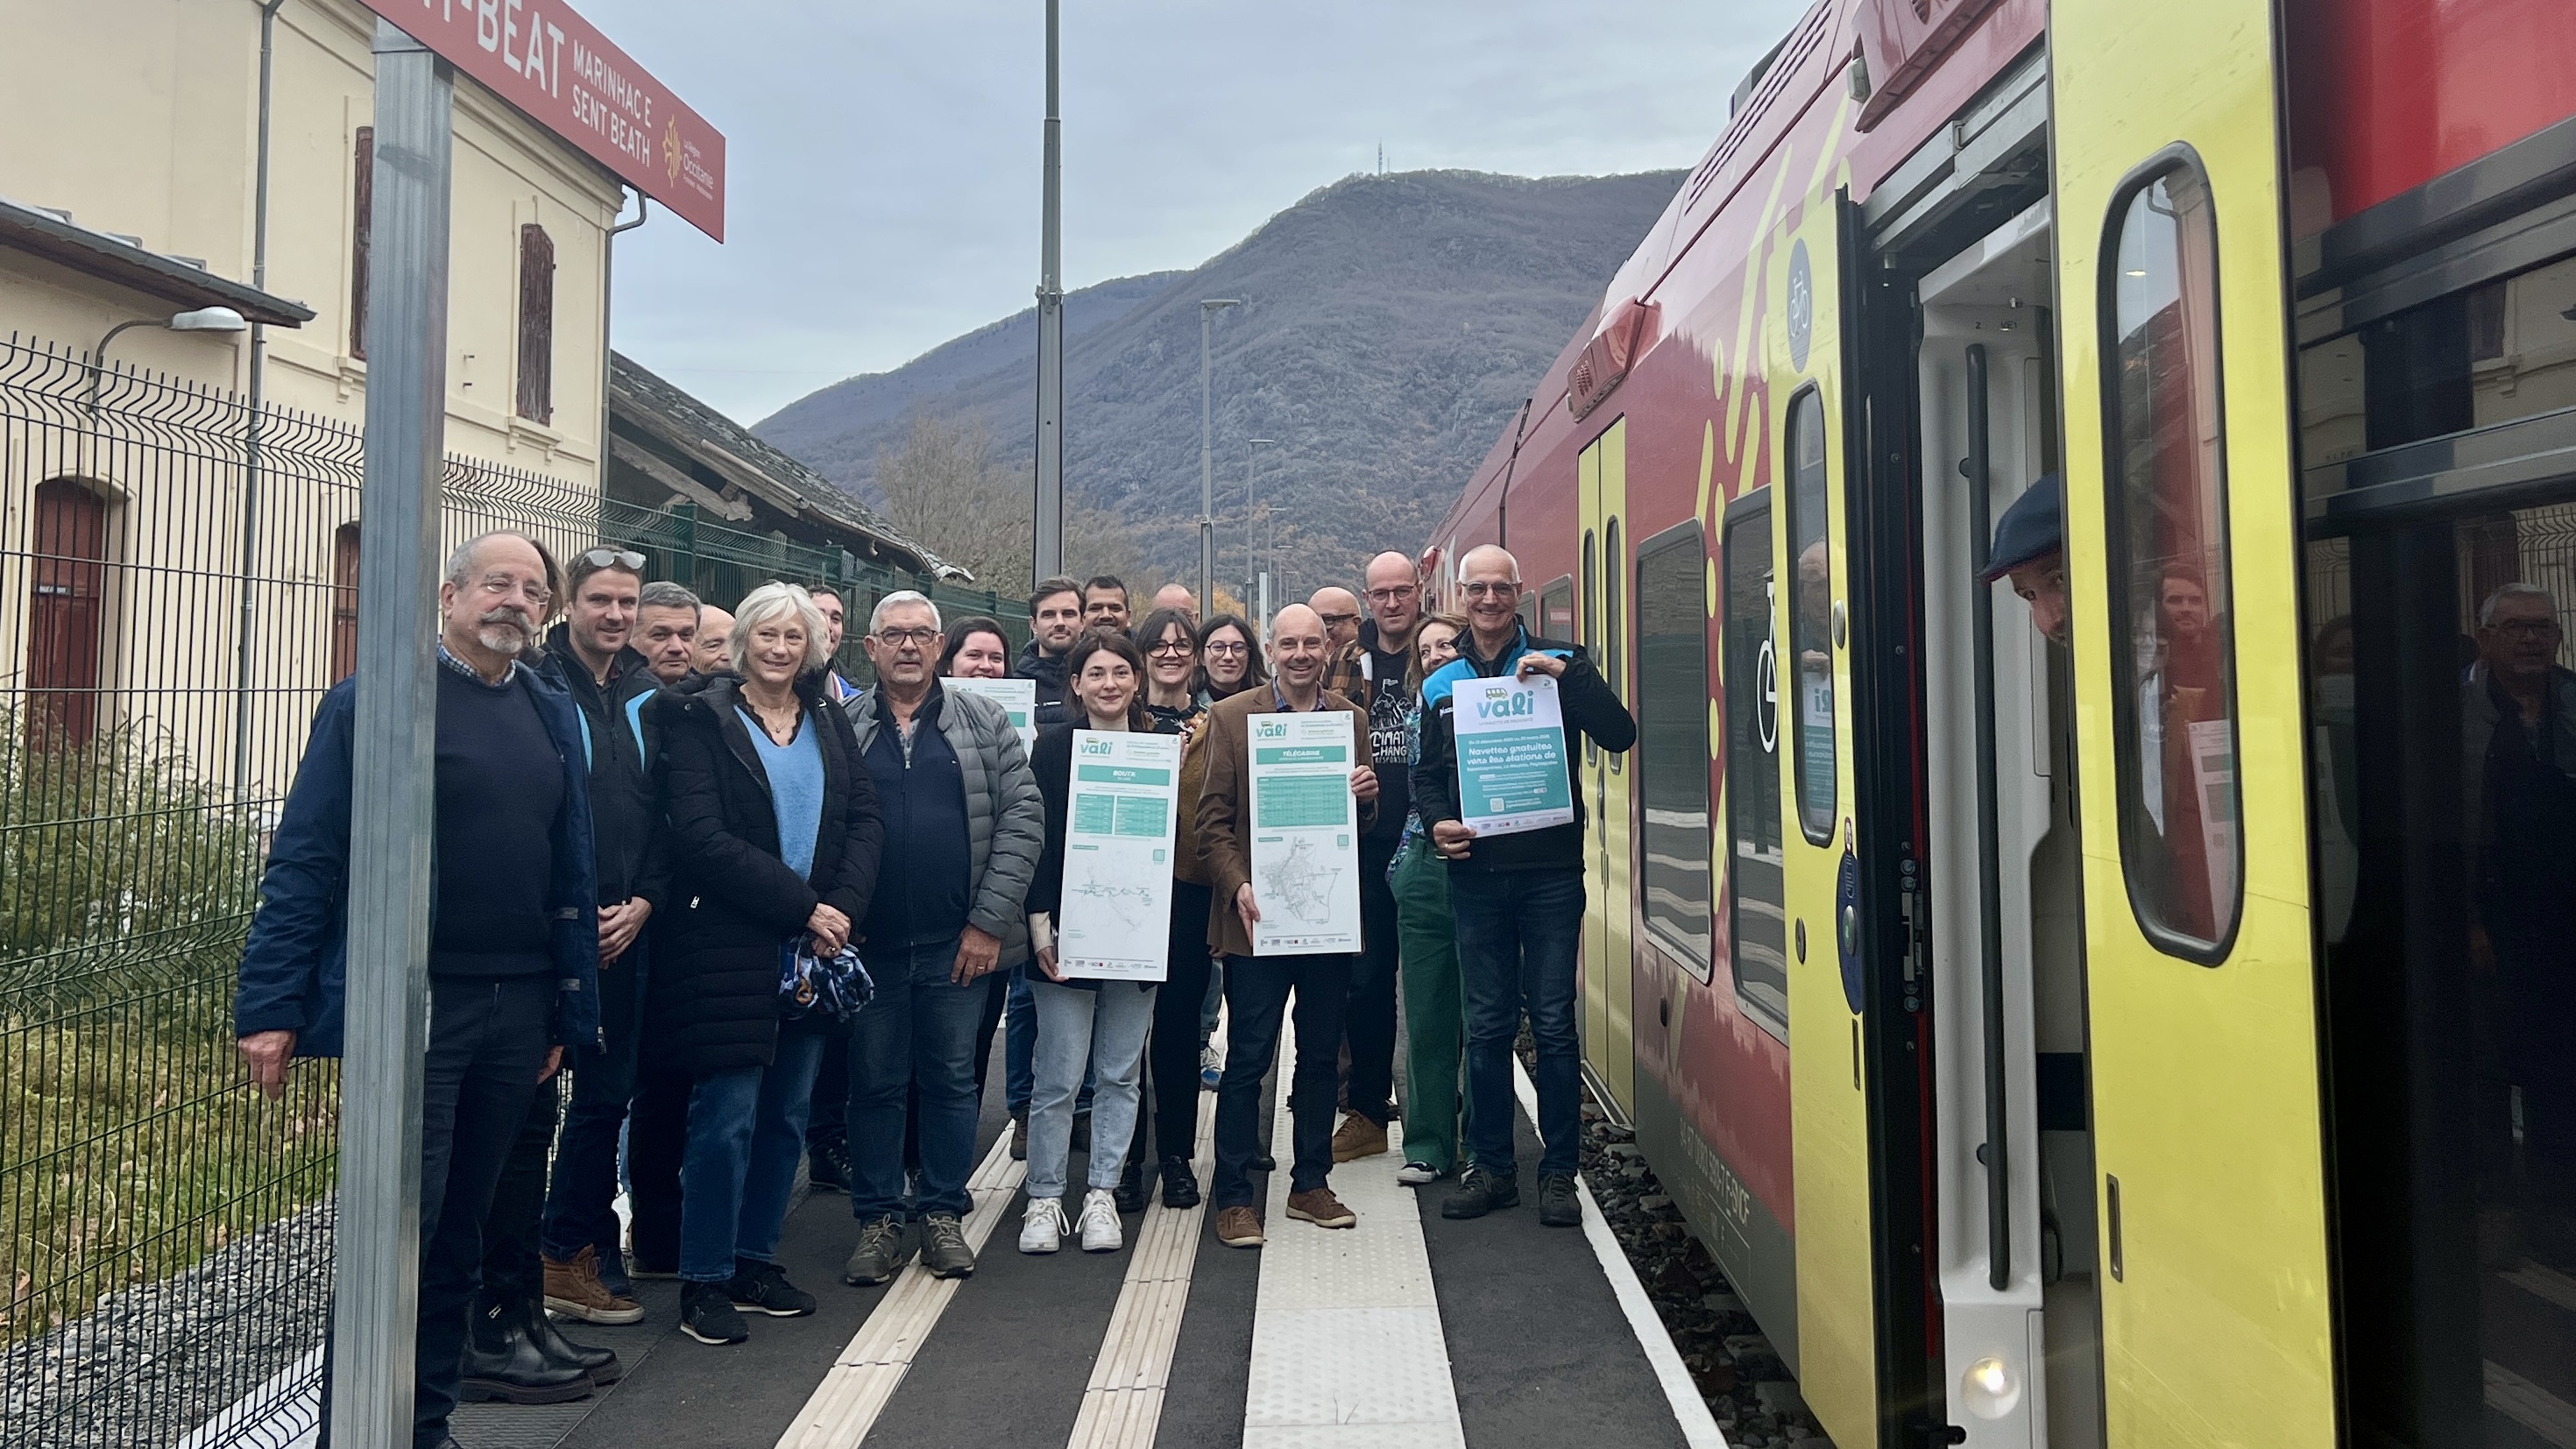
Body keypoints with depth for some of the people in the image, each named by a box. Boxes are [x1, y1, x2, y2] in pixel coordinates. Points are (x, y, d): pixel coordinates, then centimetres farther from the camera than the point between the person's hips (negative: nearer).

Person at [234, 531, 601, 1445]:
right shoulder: (374, 700, -5)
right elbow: (305, 856, -8)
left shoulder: (553, 717, 11)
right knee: (400, 1224, -3)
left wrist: (569, 1010, 9)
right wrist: (270, 1005, -12)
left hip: (517, 1012, 5)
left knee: (461, 1226, 14)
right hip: (409, 1004, -5)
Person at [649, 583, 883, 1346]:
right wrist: (801, 906, -16)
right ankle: (704, 1281, 10)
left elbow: (866, 819, 7)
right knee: (727, 1118, -3)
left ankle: (756, 1261, 24)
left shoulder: (829, 722, 12)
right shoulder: (699, 719, -3)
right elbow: (701, 834, -13)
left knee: (787, 1115, 11)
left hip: (814, 946, 5)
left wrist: (843, 909, -10)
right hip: (727, 945, -5)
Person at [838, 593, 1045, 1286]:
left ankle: (944, 1214, 24)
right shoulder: (841, 728, 4)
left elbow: (1023, 818, -2)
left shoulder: (986, 723, 3)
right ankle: (879, 1221, 22)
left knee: (953, 1078, 10)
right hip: (868, 943, 0)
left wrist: (990, 921, -8)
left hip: (959, 944, 0)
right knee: (874, 1082, 9)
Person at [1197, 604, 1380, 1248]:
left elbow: (1364, 827, 12)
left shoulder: (1353, 719, 9)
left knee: (1320, 1056, 13)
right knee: (1247, 1060, 1)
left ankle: (1311, 1184, 26)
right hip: (1257, 915, -3)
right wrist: (1238, 887, -16)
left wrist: (1367, 799, -10)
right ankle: (1234, 1196, 12)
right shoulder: (1231, 717, 0)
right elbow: (1212, 822, -2)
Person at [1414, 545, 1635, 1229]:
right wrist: (1437, 821, -5)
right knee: (1487, 1027, 8)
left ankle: (1558, 1173, 12)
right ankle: (1491, 1168, 19)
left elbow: (1618, 736, -9)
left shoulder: (1559, 663, 3)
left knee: (1553, 1023, 1)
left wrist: (1566, 674, -19)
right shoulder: (1441, 685, 12)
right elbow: (1427, 774, 15)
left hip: (1550, 872, -2)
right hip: (1475, 875, 3)